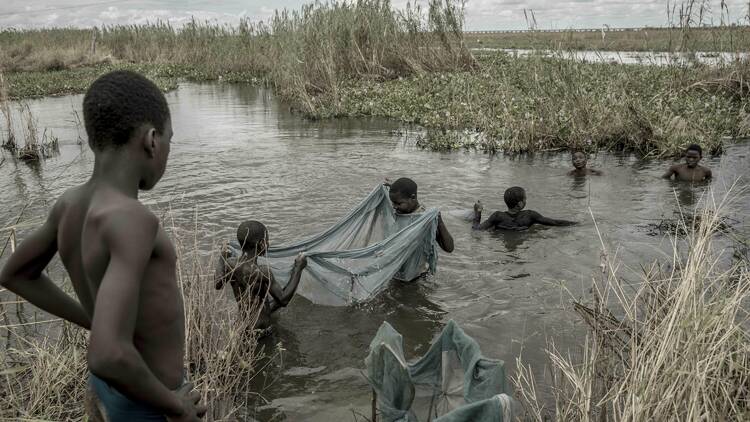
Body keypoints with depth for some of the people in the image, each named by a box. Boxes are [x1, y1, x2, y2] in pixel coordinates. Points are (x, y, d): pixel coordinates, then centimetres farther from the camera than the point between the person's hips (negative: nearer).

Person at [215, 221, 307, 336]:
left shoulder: (229, 263, -15)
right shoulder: (263, 272, -33)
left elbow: (217, 285, 3)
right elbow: (284, 300, -24)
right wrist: (298, 268, -19)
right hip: (260, 329, -5)